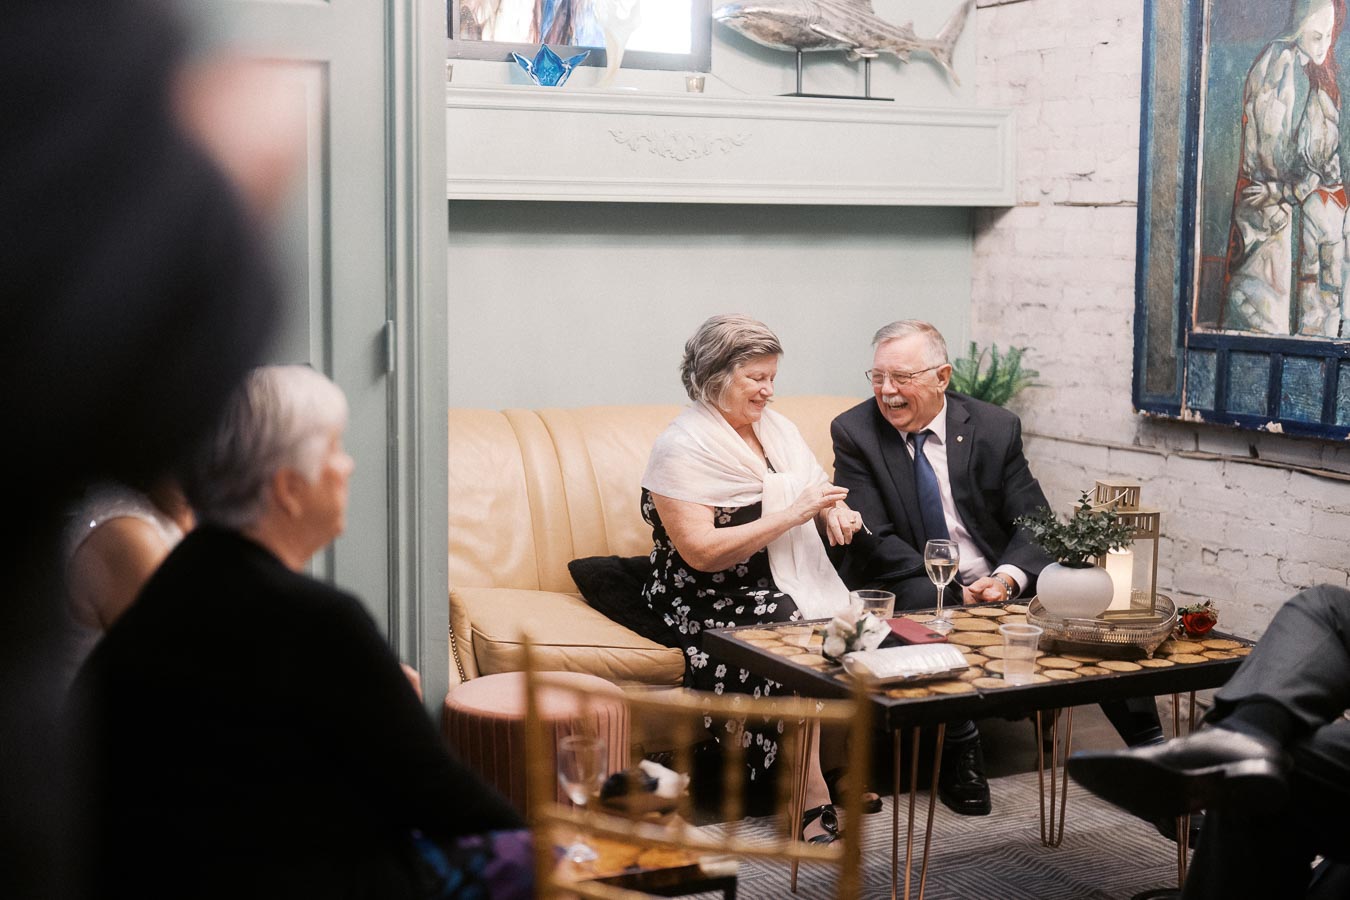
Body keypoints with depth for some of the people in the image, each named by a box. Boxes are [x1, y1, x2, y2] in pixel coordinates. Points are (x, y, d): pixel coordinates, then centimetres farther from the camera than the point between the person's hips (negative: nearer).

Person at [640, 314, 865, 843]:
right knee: (788, 623, -33)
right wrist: (792, 514, -18)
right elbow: (702, 551, -18)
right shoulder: (681, 448, -8)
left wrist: (837, 514, -5)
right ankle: (813, 794, -24)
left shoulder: (776, 428, 15)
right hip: (712, 598, -6)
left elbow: (821, 496, 21)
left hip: (795, 583, 6)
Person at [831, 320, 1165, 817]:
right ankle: (959, 754, -19)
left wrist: (1008, 576, -22)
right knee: (929, 606, -36)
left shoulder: (995, 428, 1)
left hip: (999, 580, 3)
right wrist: (956, 591, -22)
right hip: (911, 587, -3)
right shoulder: (853, 433, -5)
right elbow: (874, 541, -12)